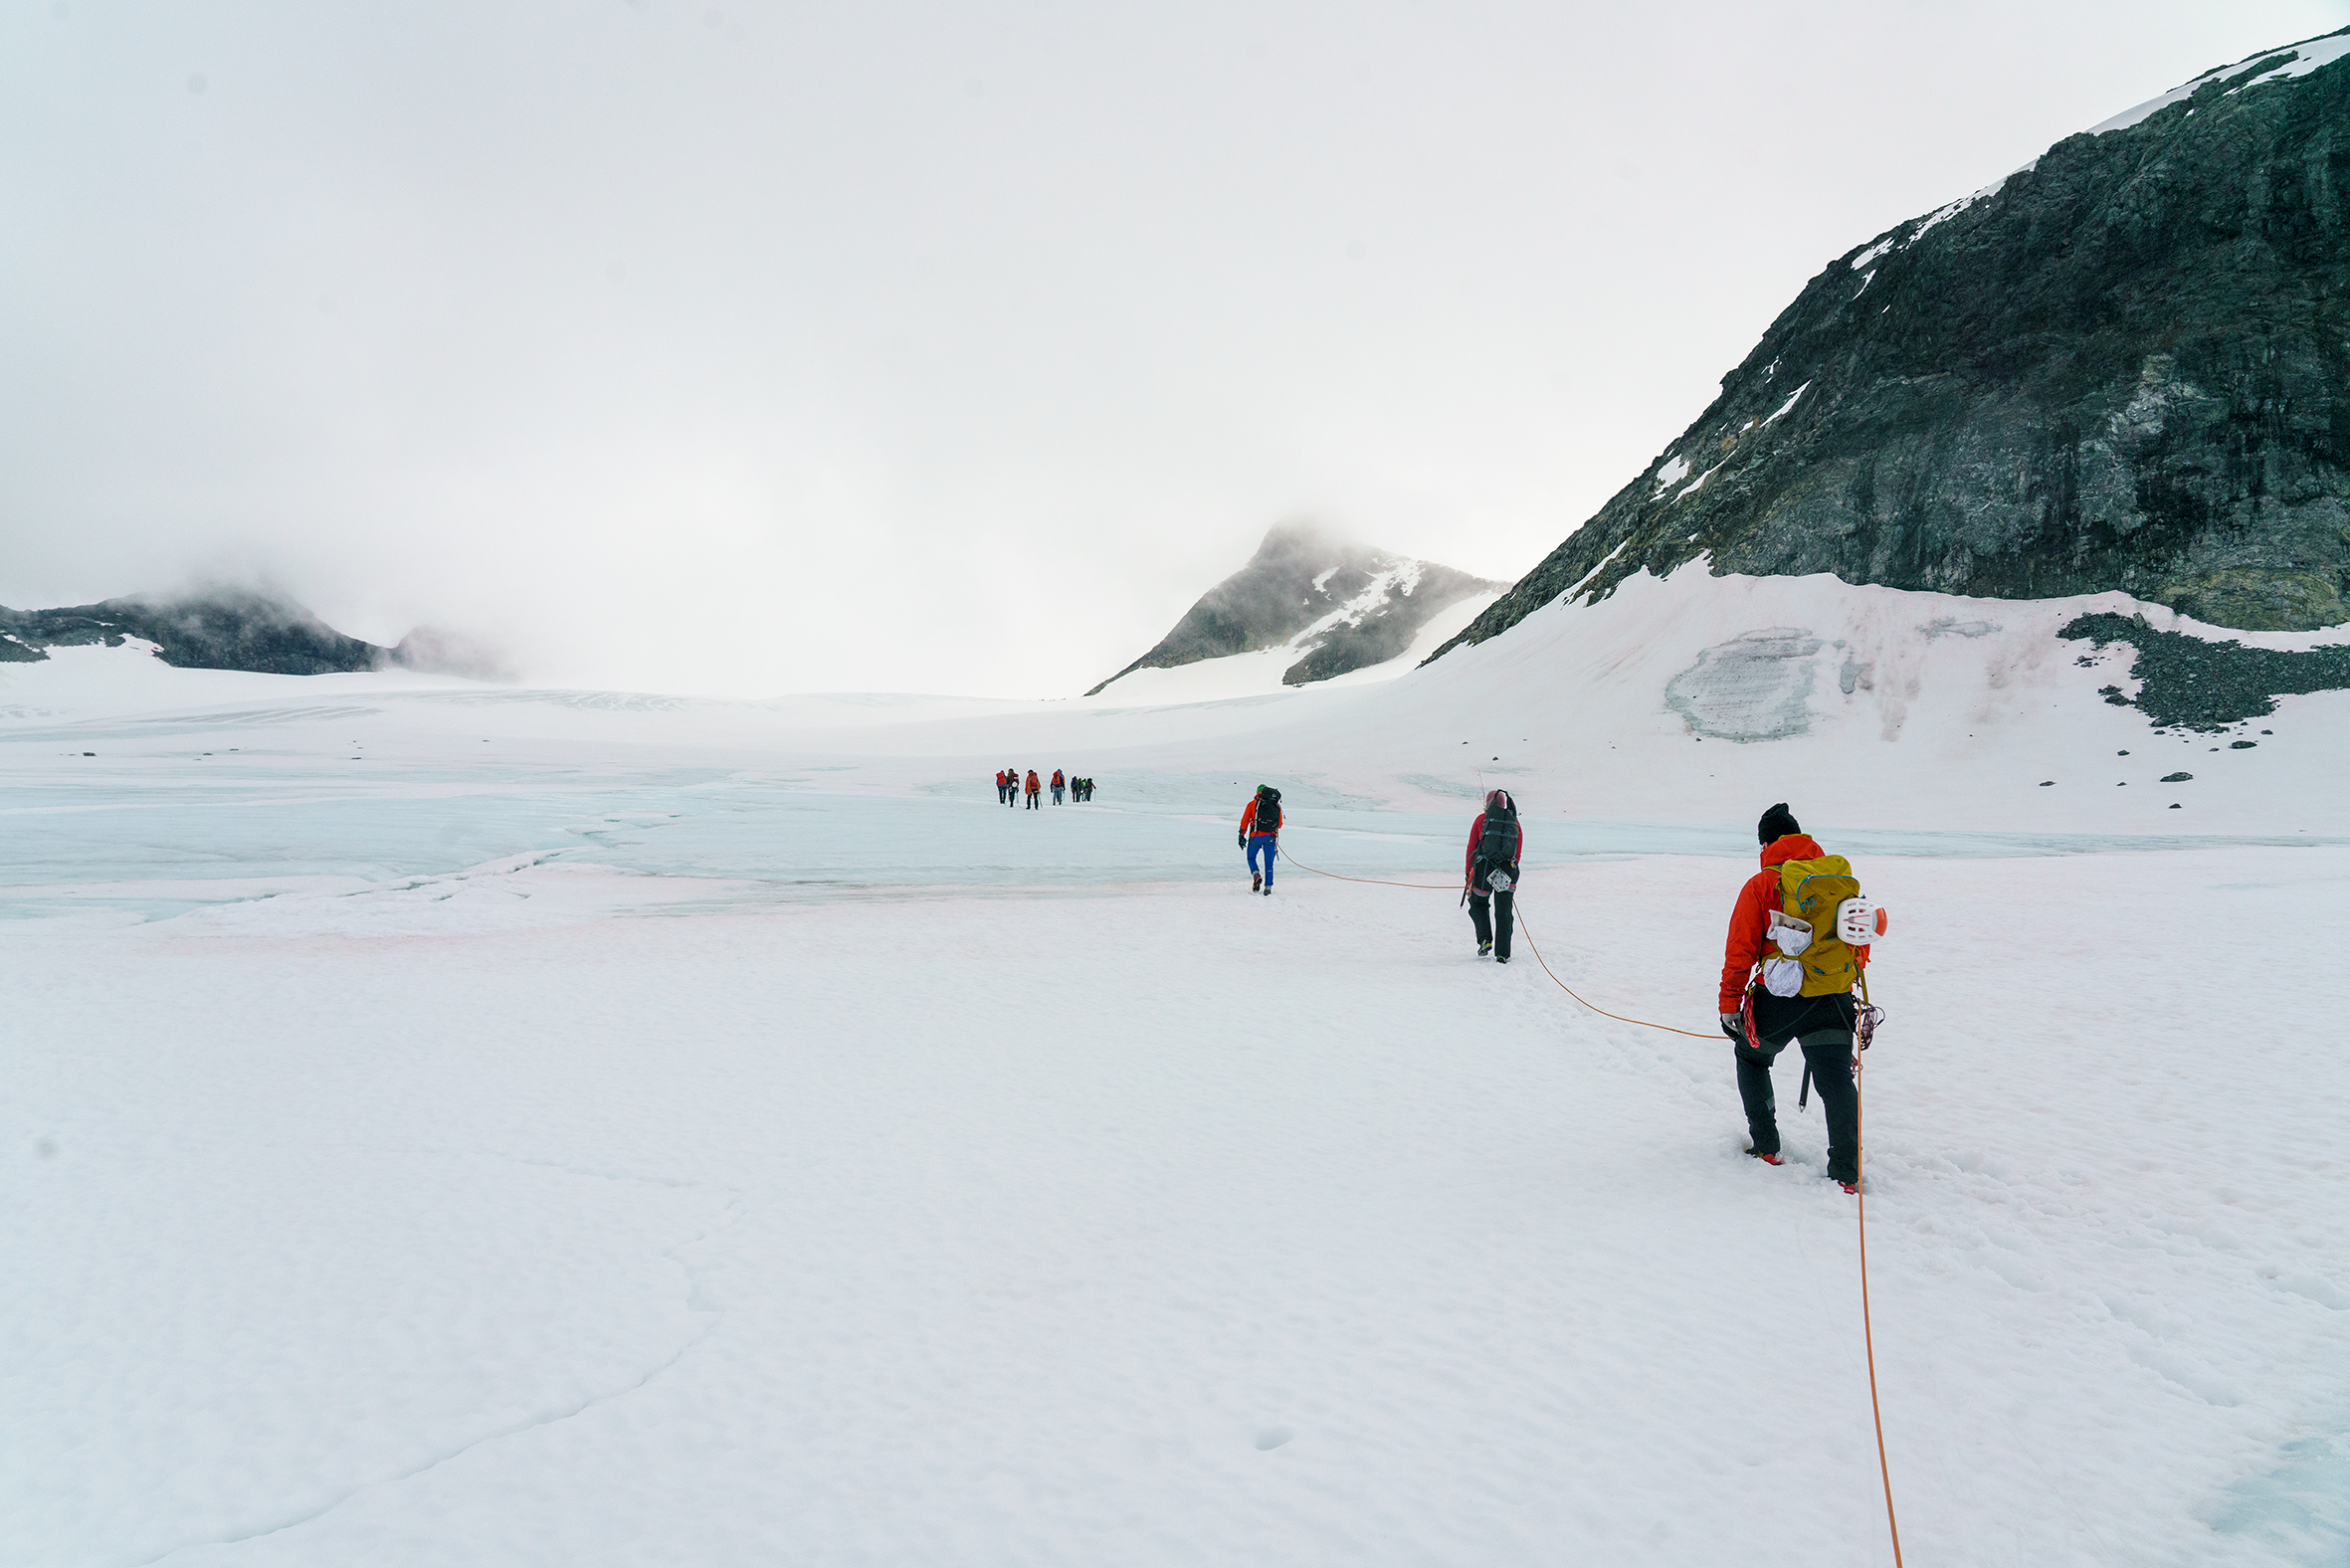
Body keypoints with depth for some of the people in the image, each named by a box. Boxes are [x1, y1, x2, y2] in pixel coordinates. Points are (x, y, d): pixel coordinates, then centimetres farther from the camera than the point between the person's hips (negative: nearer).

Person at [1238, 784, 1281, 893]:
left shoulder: (1252, 804, 6)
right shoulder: (1277, 806, 11)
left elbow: (1245, 821, 2)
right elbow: (1279, 824, 17)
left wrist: (1241, 835, 8)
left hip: (1255, 836, -1)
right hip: (1270, 837, 1)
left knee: (1251, 858, 18)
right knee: (1268, 863, 9)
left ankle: (1256, 875, -9)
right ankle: (1268, 887, 1)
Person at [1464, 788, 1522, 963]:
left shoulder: (1481, 819, 4)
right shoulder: (1515, 822, 11)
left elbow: (1471, 847, 5)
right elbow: (1518, 852, 13)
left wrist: (1467, 872, 12)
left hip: (1484, 868, -2)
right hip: (1508, 871, 2)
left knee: (1478, 904, 20)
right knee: (1504, 912, 10)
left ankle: (1485, 939, 1)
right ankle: (1502, 953, 5)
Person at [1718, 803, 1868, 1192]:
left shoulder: (1761, 885, -1)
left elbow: (1741, 950, -4)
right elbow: (1860, 937, 16)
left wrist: (1730, 1005, 1)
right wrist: (1852, 987, 29)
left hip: (1778, 1000, -2)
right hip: (1833, 1000, 2)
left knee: (1751, 1057, 23)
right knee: (1837, 1081, 4)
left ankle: (1765, 1145, 25)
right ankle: (1846, 1172, -3)